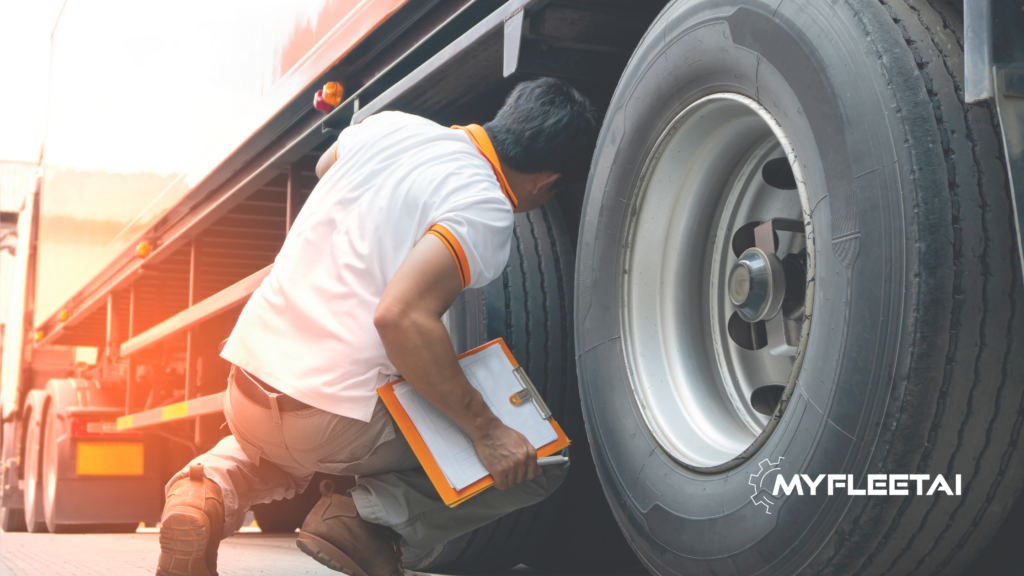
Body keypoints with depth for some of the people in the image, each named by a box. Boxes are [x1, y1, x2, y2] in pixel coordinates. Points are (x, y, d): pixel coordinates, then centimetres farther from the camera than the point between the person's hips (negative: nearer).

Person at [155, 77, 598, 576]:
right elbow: (401, 315, -27)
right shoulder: (485, 211, -13)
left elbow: (323, 167, 31)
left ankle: (212, 489, 9)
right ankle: (367, 516, -5)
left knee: (290, 454, 42)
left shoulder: (390, 124, 8)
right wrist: (485, 431, -19)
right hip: (332, 420, -6)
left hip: (246, 387, 7)